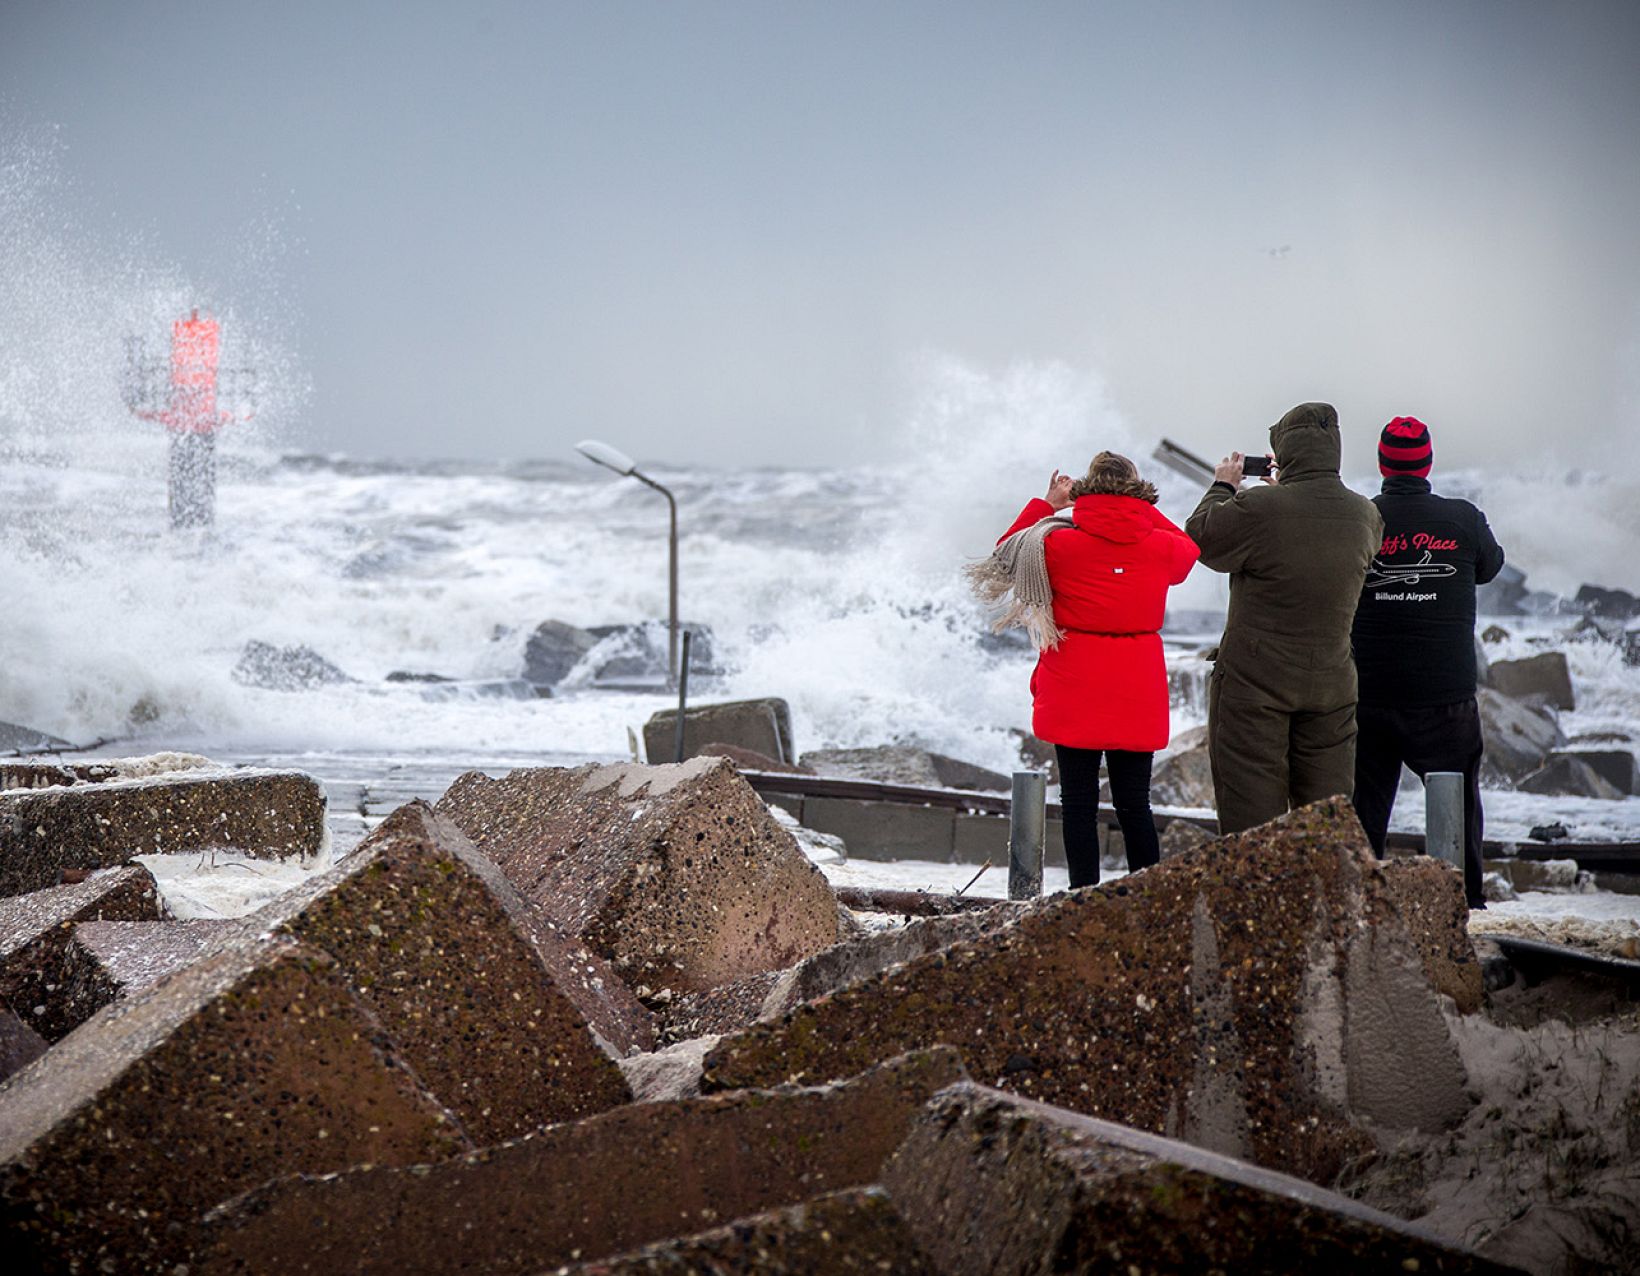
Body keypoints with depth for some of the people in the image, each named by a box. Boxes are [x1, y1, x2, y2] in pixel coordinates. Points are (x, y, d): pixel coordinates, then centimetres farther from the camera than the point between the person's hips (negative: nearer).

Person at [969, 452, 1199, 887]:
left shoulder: (1059, 545, -9)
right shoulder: (1161, 545, -2)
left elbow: (1008, 553, 10)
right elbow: (1188, 550, 22)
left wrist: (1046, 506, 15)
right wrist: (1145, 510, 21)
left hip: (1075, 693, -2)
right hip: (1137, 695, 2)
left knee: (1079, 803, 4)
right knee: (1134, 804, 10)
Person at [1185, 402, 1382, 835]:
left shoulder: (1258, 508, -19)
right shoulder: (1366, 516, -2)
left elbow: (1200, 538, -2)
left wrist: (1223, 487, 13)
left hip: (1253, 681, -4)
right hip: (1330, 681, 4)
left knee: (1250, 806, 3)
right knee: (1327, 813, 11)